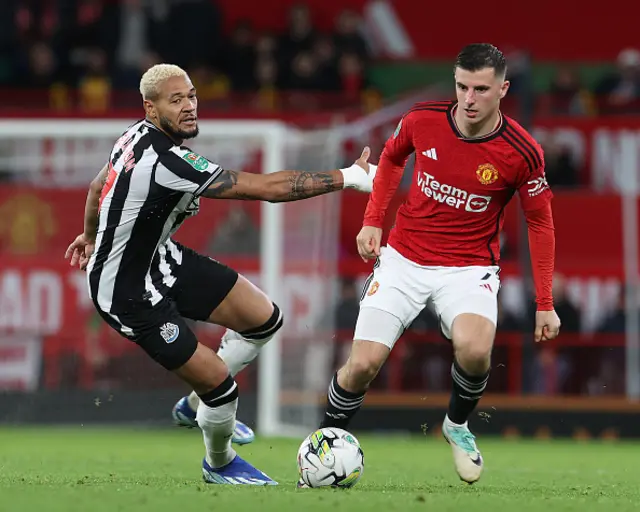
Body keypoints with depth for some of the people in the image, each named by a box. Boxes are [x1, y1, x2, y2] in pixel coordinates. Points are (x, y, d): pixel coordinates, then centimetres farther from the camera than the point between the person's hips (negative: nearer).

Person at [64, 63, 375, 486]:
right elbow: (266, 188, -34)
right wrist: (348, 178, -31)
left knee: (265, 319, 7)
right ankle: (219, 465, 26)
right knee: (220, 384, -6)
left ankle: (201, 404, 29)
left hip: (156, 259, 10)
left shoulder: (139, 137, -4)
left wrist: (91, 235, 38)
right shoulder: (165, 161, -34)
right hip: (128, 292, -10)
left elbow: (98, 186, 18)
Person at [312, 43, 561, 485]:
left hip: (469, 268, -2)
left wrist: (545, 304, -1)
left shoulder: (522, 152, -15)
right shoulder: (422, 120, -10)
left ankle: (458, 425, 2)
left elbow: (540, 222, -1)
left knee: (474, 349, -31)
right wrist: (373, 221, 6)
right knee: (364, 365, -12)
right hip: (404, 258, 2)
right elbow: (392, 157, 14)